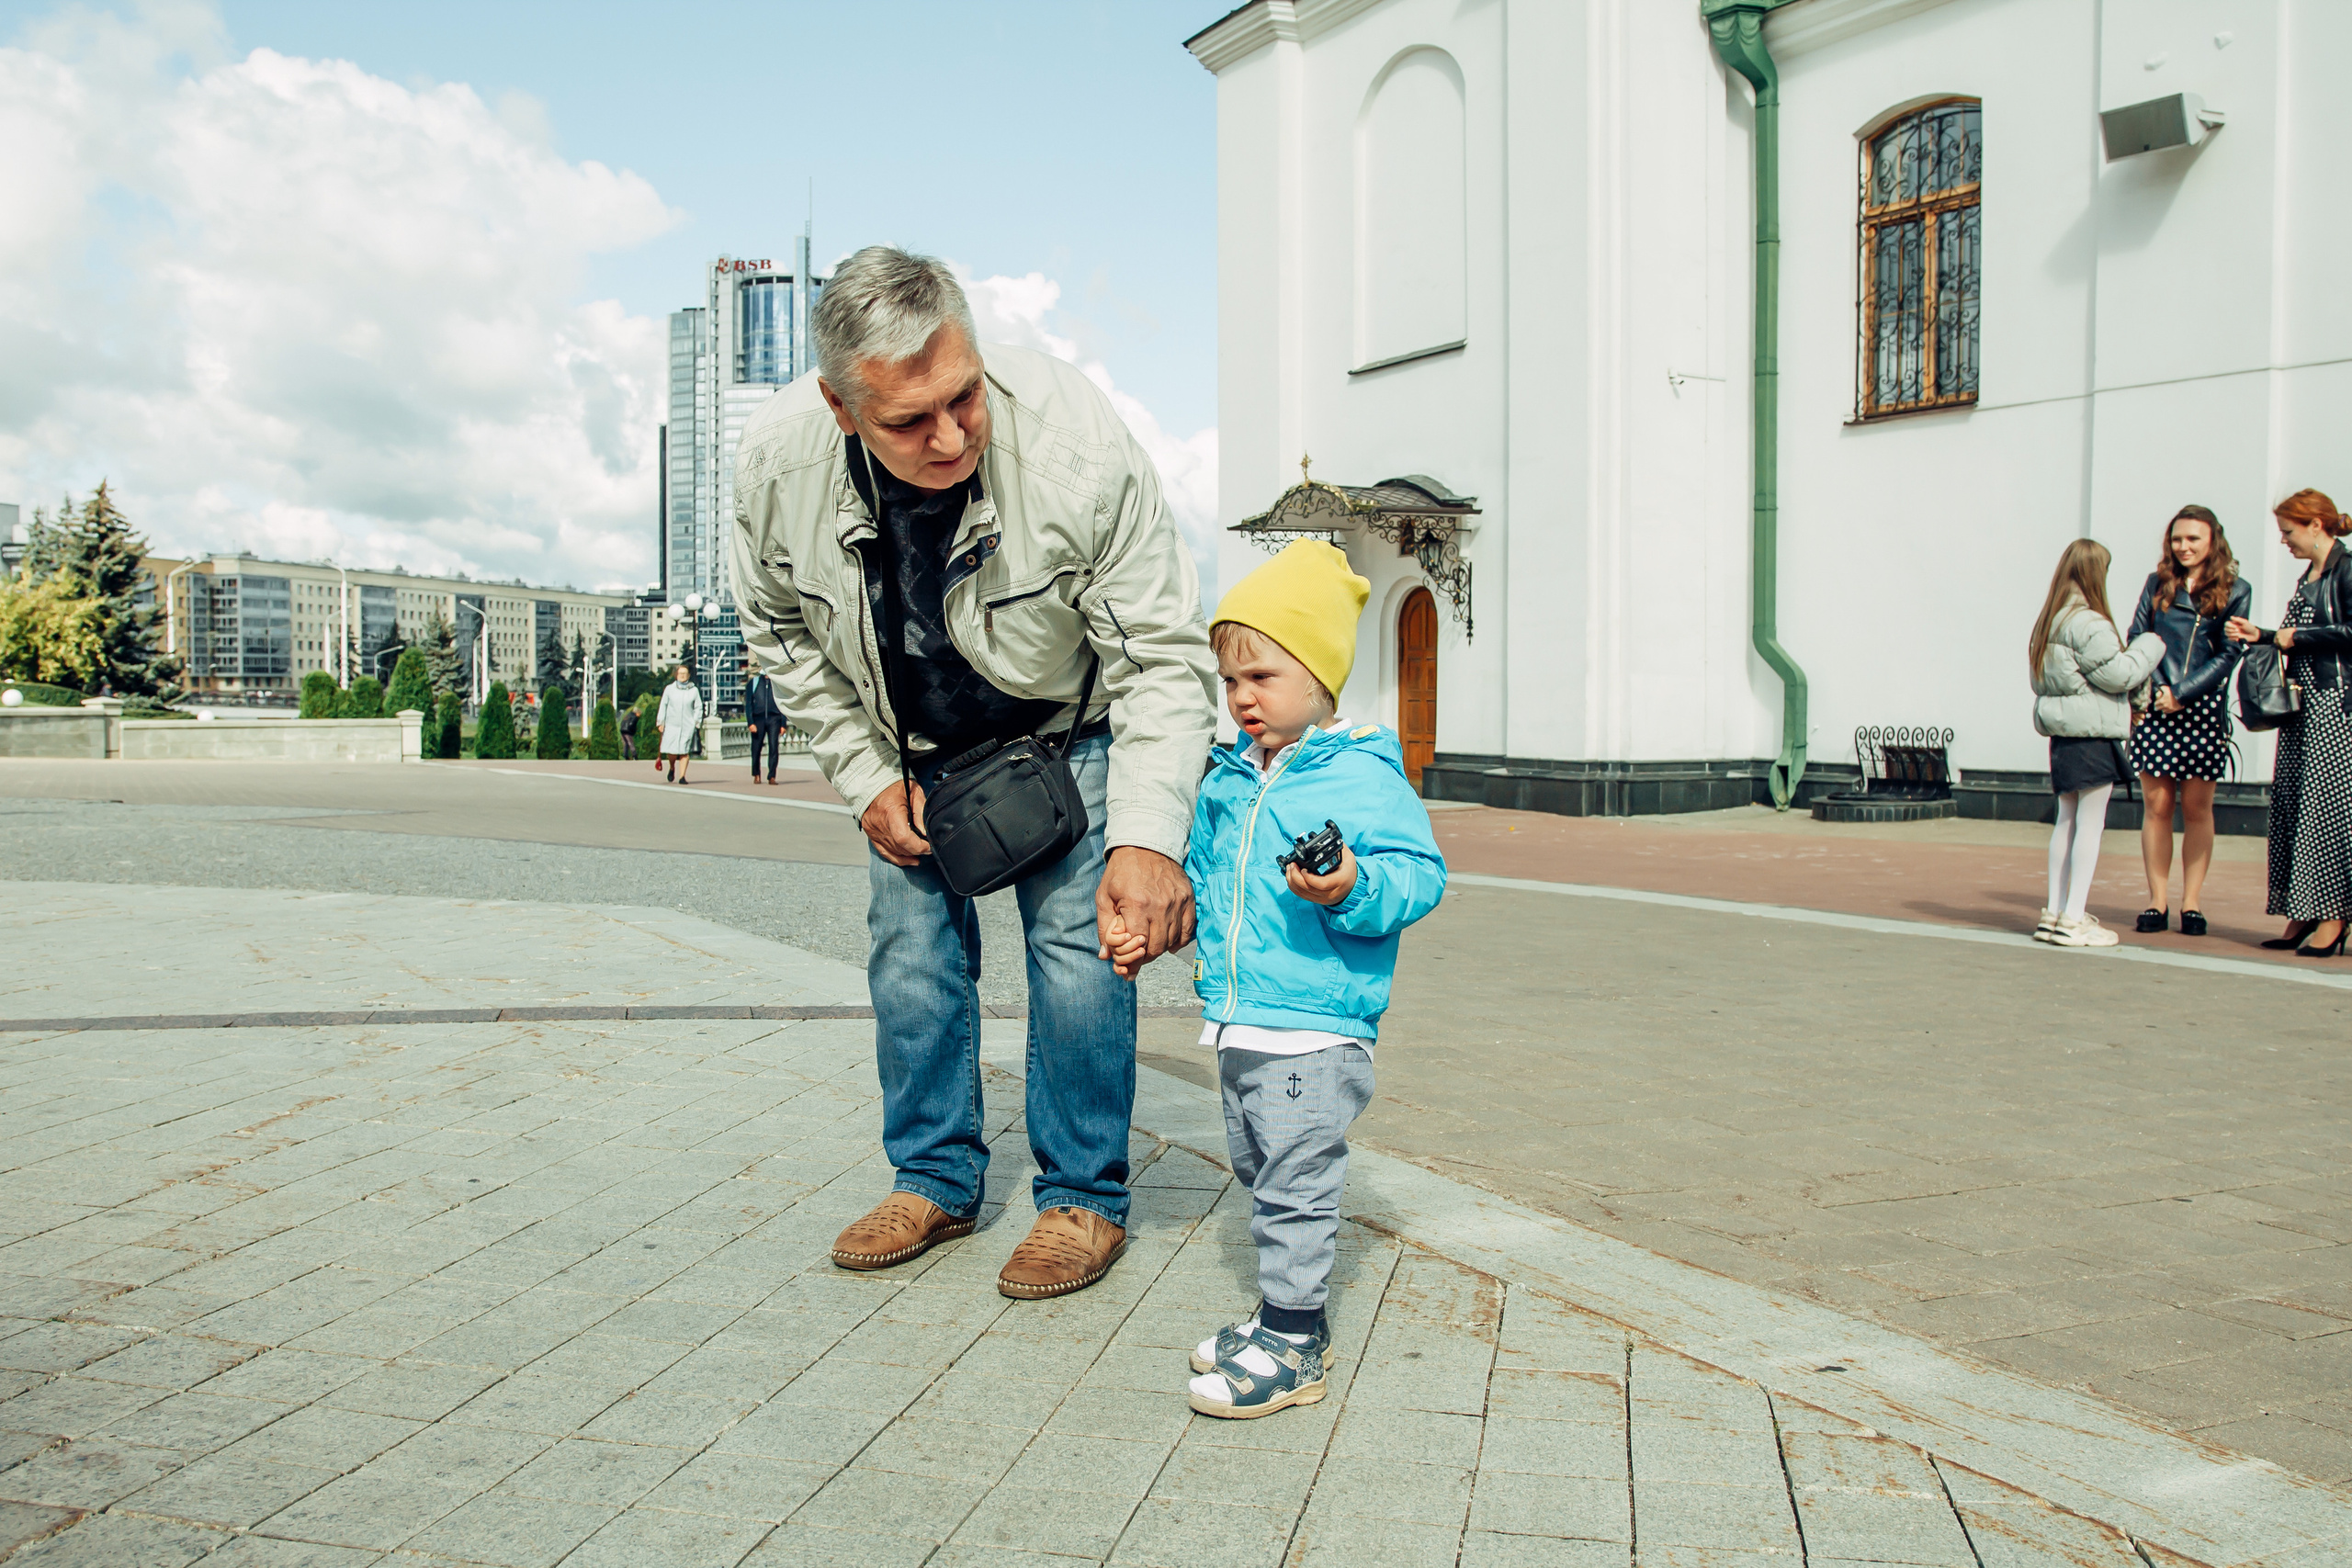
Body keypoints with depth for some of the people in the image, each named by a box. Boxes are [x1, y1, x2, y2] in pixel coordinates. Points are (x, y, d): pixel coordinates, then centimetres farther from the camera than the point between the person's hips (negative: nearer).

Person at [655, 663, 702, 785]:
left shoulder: (694, 690, 7)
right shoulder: (669, 689, 9)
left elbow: (698, 708, 8)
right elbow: (663, 706, 10)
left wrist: (697, 723, 0)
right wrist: (660, 722, 5)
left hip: (688, 725, 0)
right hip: (672, 725, 0)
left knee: (685, 751, -6)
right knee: (671, 750, -6)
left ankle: (682, 776, -2)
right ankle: (672, 768, 23)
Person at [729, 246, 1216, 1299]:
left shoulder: (1073, 440, -35)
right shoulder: (776, 460, -26)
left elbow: (1163, 656, -29)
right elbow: (782, 634, -5)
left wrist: (1149, 836, -39)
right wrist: (866, 778, -8)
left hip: (1064, 732, -2)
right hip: (912, 747, 3)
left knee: (1079, 947, -8)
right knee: (911, 954, 4)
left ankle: (1083, 1199, 9)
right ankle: (935, 1182, 22)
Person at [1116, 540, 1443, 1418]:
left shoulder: (1362, 775, -12)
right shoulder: (1226, 779, 11)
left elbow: (1419, 873, -16)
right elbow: (1200, 874, 25)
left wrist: (1354, 888, -33)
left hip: (1315, 1027, -8)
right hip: (1236, 1021, 8)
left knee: (1294, 1183, -2)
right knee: (1258, 1173, 18)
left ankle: (1292, 1347, 10)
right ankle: (1288, 1316, 34)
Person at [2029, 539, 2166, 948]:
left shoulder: (2049, 621, 11)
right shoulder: (2088, 623, -15)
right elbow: (2118, 673, -14)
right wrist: (2150, 645, 2)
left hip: (2062, 732, 8)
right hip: (2092, 734, -8)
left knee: (2067, 821, 13)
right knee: (2090, 823, -2)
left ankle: (2054, 912, 16)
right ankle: (2074, 918, 0)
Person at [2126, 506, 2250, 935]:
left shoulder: (2235, 590, 5)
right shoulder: (2157, 584, 11)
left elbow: (2229, 654, -1)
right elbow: (2136, 639, 5)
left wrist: (2182, 692, -10)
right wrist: (2156, 690, -8)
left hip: (2203, 710, -1)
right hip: (2155, 706, 1)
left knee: (2196, 807, 2)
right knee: (2156, 805, 0)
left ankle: (2191, 902, 8)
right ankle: (2157, 900, 6)